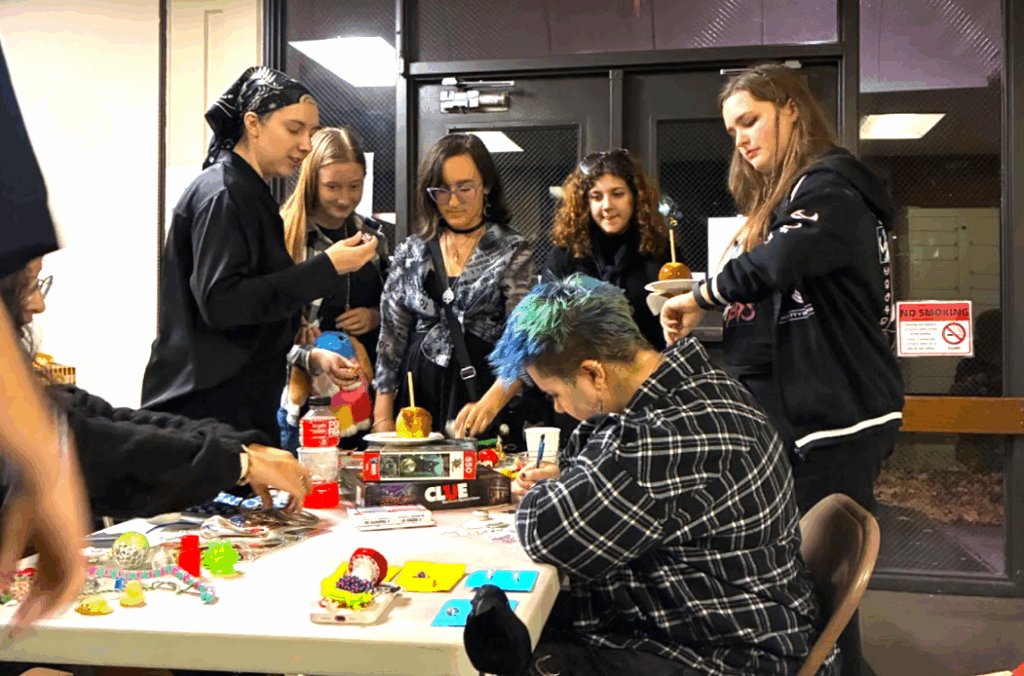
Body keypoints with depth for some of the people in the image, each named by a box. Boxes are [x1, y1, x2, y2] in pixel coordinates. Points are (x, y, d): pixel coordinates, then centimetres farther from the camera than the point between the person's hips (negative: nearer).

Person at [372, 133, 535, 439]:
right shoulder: (411, 251, 9)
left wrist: (489, 404, -27)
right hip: (417, 394, 3)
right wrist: (382, 417, 4)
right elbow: (391, 336, 10)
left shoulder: (511, 252, -3)